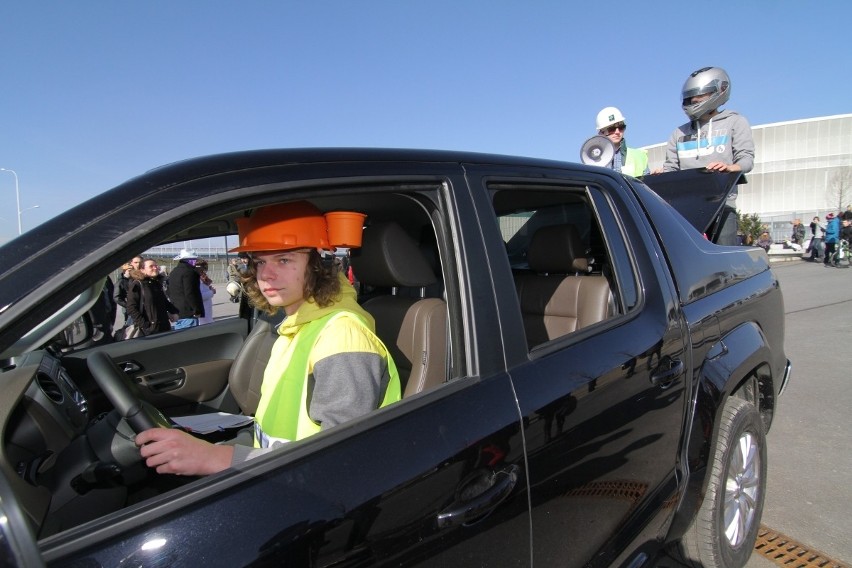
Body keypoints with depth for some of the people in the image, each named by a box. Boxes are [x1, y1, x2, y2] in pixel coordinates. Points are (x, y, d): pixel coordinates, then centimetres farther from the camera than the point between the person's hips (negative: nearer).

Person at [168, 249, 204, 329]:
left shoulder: (173, 272, 18)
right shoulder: (189, 272, -12)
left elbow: (170, 293, 22)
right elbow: (190, 293, -20)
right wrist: (197, 310, -15)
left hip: (177, 313, 10)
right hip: (188, 313, -10)